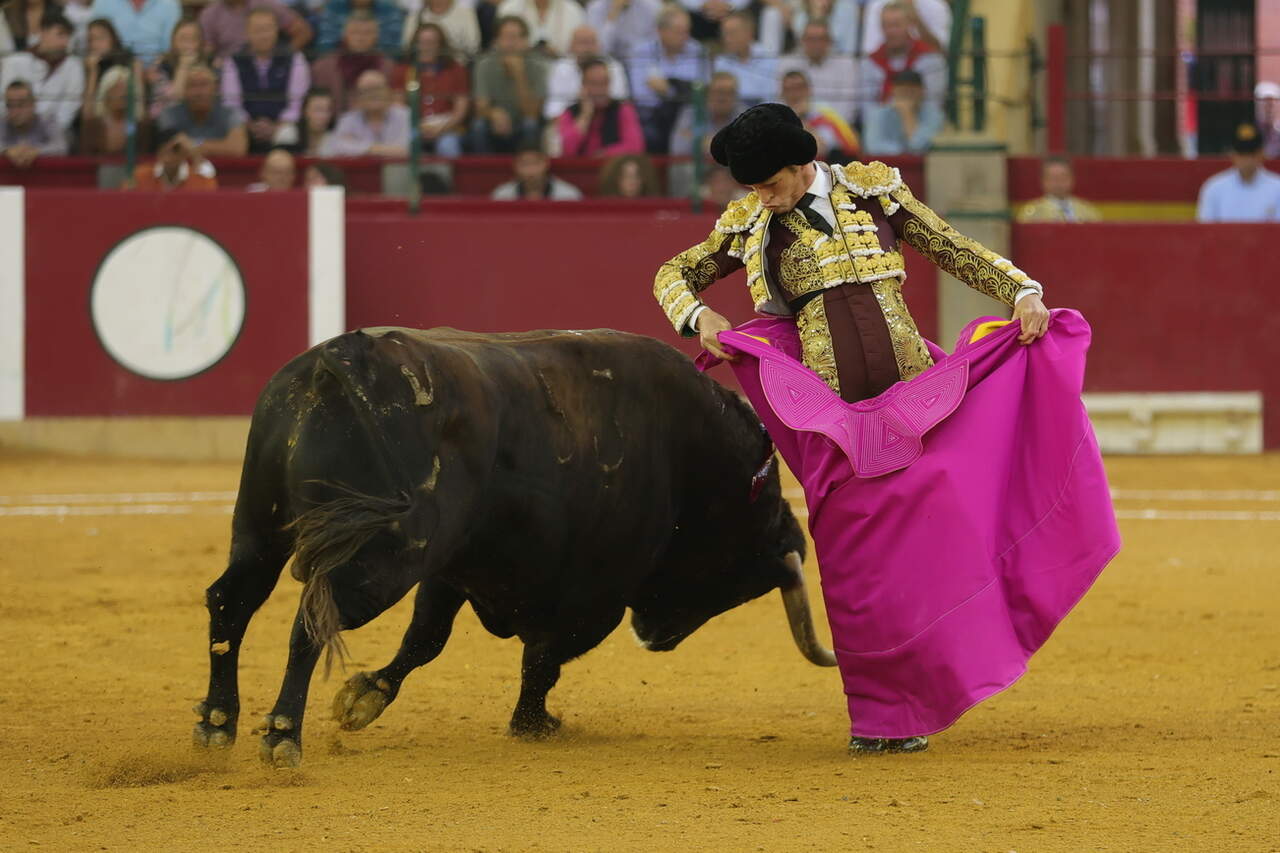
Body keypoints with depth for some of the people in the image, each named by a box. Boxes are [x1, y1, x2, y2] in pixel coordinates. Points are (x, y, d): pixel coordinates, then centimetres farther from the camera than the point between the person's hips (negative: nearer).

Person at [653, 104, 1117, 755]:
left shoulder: (875, 190, 7)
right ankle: (878, 716, 8)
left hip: (914, 399, 0)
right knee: (856, 564, -2)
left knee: (932, 539, -3)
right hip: (833, 412, 0)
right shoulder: (751, 225, 8)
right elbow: (673, 274, 18)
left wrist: (1023, 293, 1)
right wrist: (698, 316, -3)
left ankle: (913, 708, 6)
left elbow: (956, 252, 12)